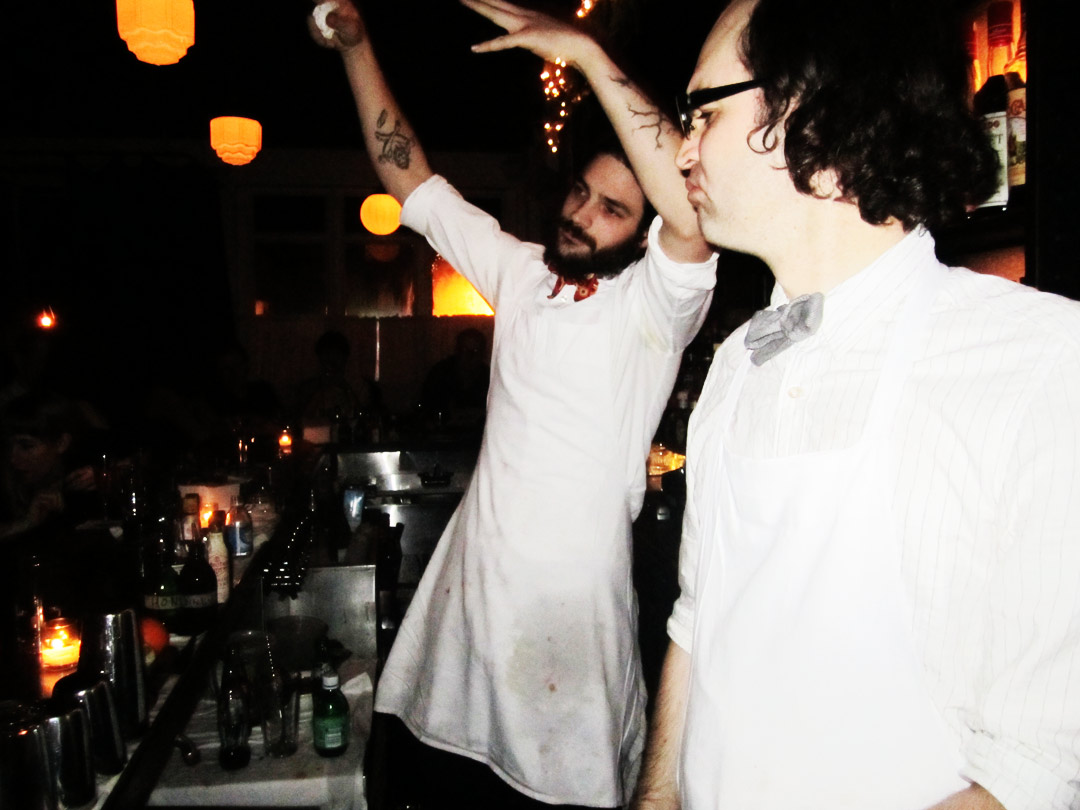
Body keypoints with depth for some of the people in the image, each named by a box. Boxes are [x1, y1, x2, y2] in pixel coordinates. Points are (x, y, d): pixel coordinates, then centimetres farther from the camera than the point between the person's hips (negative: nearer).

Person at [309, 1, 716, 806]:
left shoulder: (654, 299, -7)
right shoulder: (522, 272, 8)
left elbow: (693, 209, -29)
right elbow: (412, 183, 12)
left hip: (571, 603, -5)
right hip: (467, 587, 5)